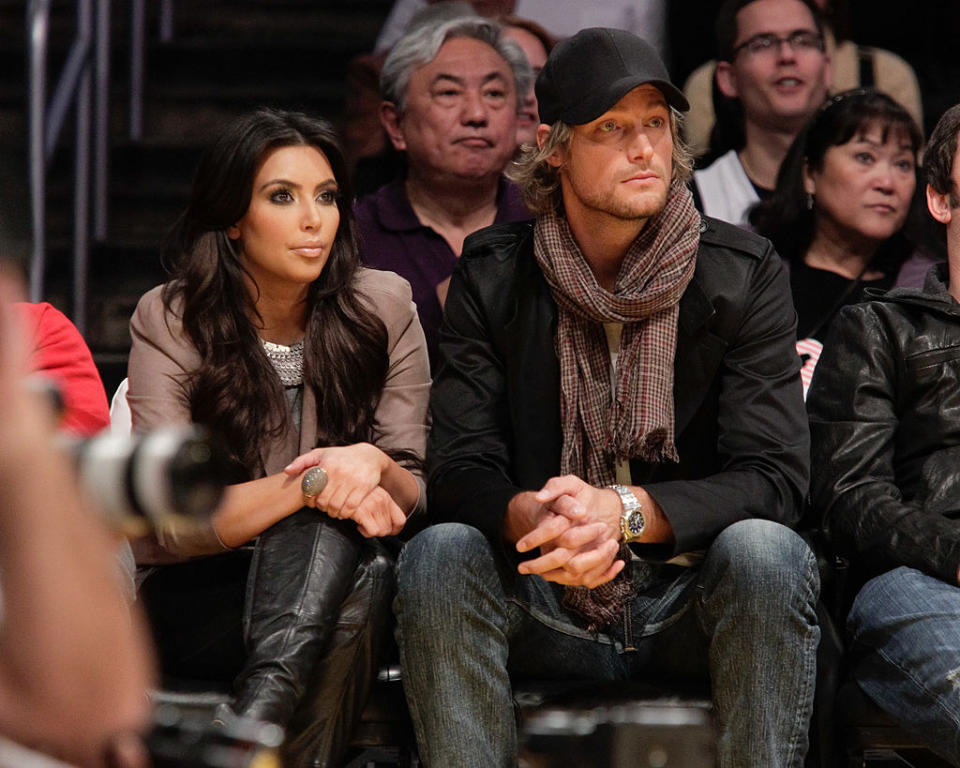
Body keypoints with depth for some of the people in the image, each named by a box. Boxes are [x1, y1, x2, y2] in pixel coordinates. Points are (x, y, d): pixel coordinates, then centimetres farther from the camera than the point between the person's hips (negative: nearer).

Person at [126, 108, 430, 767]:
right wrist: (311, 484, -26)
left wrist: (373, 466, -21)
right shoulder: (171, 322, -5)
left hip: (341, 594, 2)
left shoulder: (382, 309, 3)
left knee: (364, 572, -34)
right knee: (328, 524, -33)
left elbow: (416, 495, 3)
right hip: (198, 598, -2)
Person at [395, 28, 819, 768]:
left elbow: (775, 477, -11)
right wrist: (528, 518, -31)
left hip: (689, 610, 0)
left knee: (765, 551, -32)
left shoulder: (746, 273, -3)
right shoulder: (492, 275, 1)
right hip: (543, 605, 1)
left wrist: (625, 510, -28)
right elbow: (459, 470, -5)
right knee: (437, 555, -28)